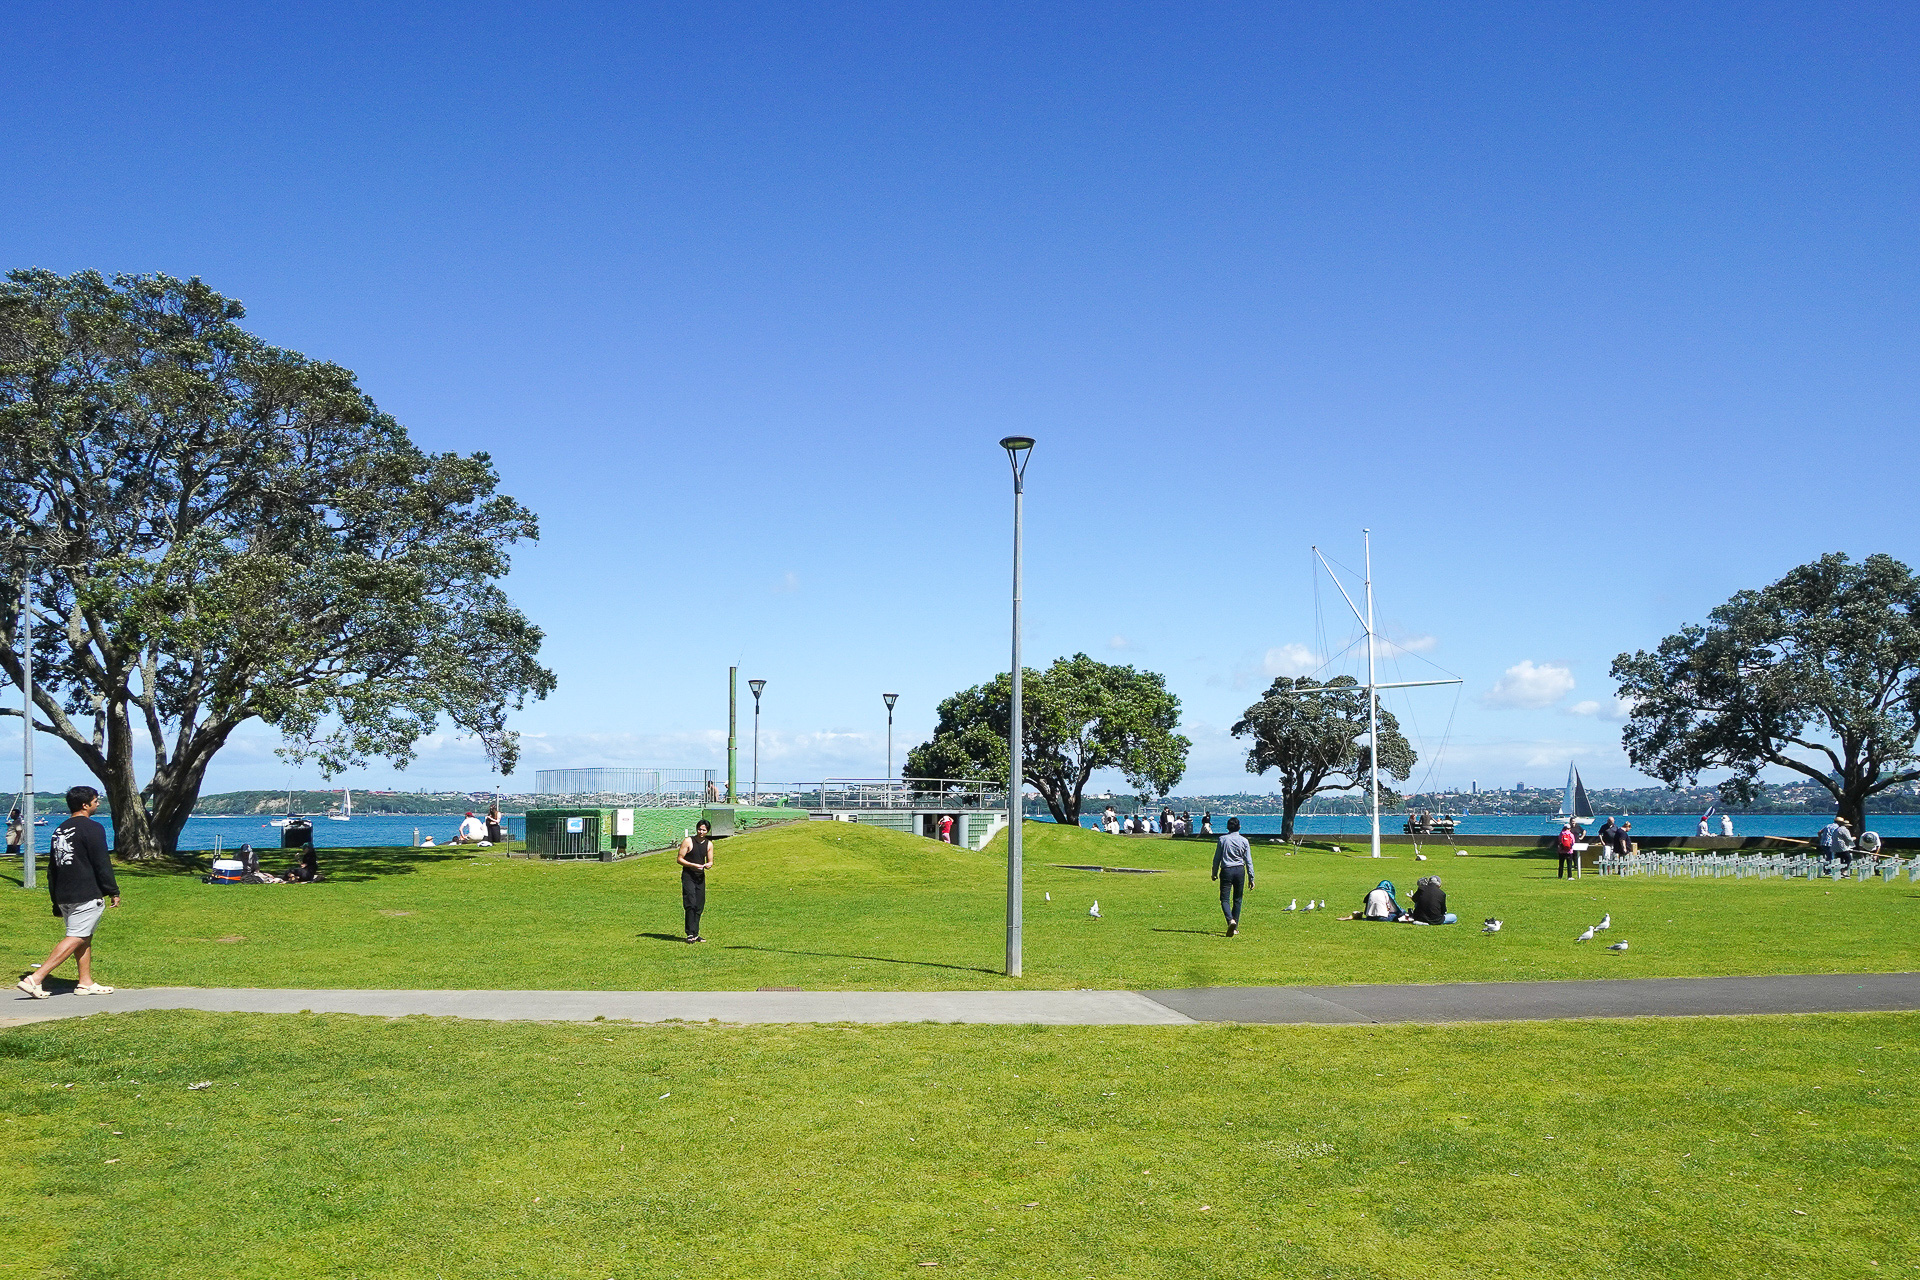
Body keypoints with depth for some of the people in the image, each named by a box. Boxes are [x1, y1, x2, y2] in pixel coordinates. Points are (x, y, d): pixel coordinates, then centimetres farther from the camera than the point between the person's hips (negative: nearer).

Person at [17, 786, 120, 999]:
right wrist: (113, 891, -2)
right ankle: (36, 979, -16)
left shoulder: (59, 830, 15)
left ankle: (86, 983, 16)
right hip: (87, 896, -9)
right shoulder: (93, 829, -10)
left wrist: (56, 902, 23)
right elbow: (102, 864, -11)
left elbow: (52, 869, 19)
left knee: (85, 938, 15)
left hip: (64, 896, 9)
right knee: (76, 939, -8)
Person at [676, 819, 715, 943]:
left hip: (701, 876, 5)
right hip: (688, 876, -5)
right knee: (691, 905, -14)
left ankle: (695, 934, 13)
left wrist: (708, 865, -9)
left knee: (699, 906, 6)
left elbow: (710, 861, 15)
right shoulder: (688, 842, -7)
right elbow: (680, 859, -7)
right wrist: (693, 865, -18)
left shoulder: (709, 844, 8)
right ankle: (690, 934, -14)